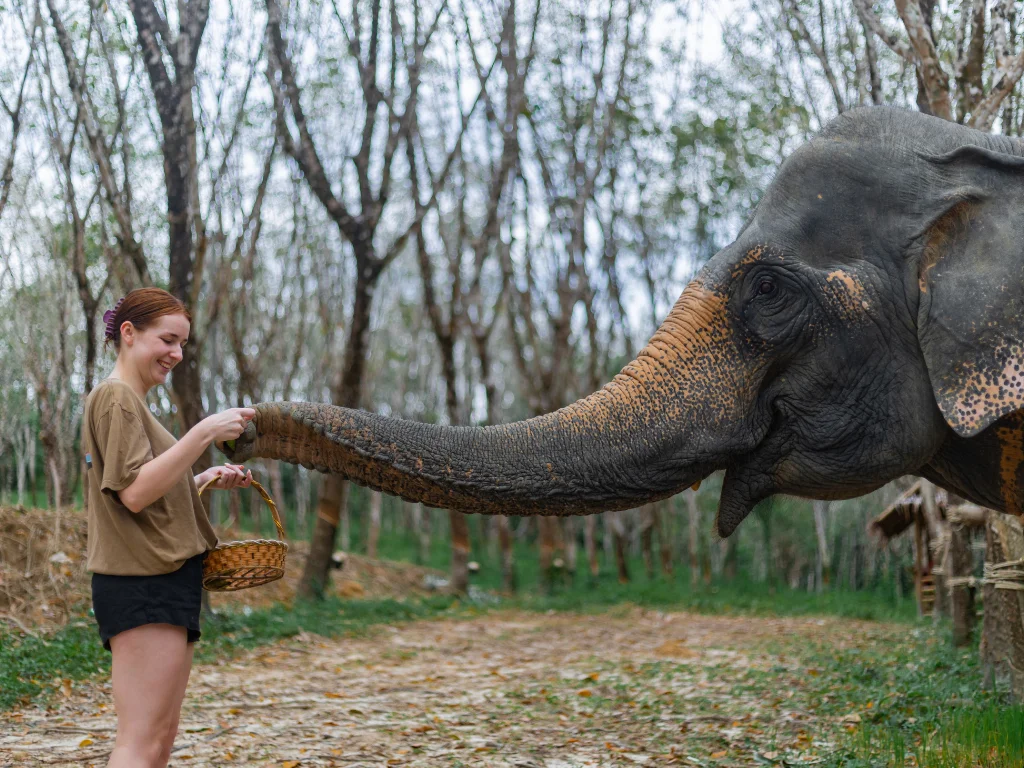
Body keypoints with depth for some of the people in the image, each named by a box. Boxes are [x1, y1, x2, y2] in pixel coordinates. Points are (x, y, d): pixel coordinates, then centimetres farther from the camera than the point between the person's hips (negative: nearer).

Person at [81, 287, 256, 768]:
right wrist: (205, 433, -21)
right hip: (143, 585, -10)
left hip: (166, 580, 10)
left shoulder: (133, 402, 22)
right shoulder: (115, 397, -9)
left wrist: (205, 479, 8)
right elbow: (134, 492, -19)